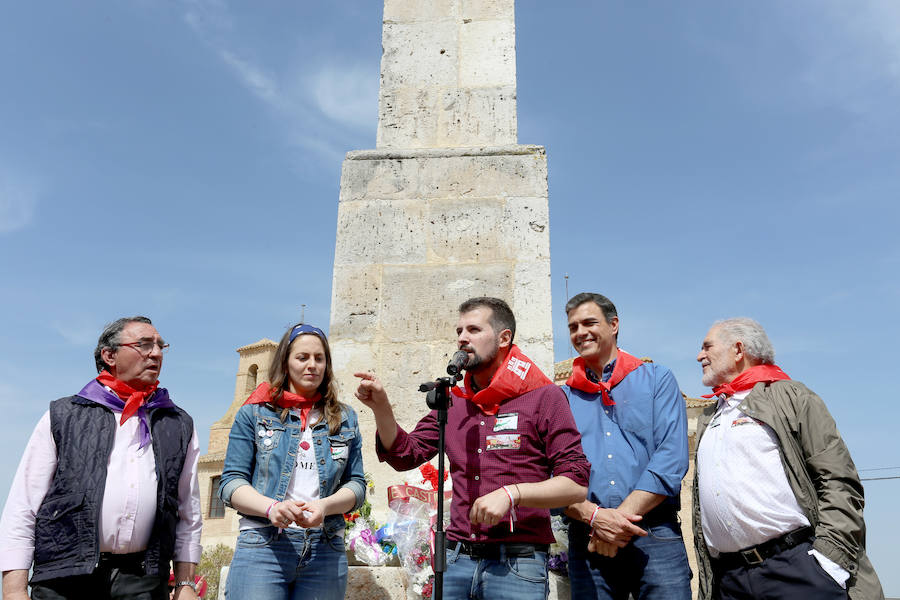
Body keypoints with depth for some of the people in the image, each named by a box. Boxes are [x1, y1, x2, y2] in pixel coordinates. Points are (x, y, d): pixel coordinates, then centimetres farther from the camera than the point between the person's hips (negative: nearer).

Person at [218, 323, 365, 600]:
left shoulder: (344, 418, 13)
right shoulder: (254, 414, 8)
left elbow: (357, 484, 9)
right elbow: (231, 483, 2)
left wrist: (323, 506, -12)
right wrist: (271, 507, -17)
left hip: (325, 550, 2)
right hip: (262, 544, -2)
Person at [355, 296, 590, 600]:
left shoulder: (543, 397, -4)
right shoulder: (453, 401, 11)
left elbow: (577, 484, -9)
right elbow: (405, 455, 11)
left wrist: (512, 493, -20)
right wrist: (380, 407, -3)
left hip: (517, 564, -4)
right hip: (457, 559, 4)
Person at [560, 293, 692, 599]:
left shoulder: (657, 379, 6)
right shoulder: (563, 398, 10)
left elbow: (671, 459, -5)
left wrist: (622, 515, -12)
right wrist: (594, 516, -14)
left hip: (655, 535, -1)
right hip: (586, 540, 2)